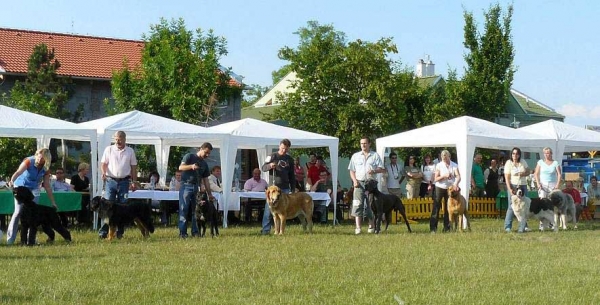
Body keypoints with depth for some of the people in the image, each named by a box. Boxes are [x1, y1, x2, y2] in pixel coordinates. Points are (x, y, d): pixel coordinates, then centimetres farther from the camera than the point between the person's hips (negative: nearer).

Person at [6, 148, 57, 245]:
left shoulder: (46, 169, -8)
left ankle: (31, 239, 2)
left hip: (34, 190, 4)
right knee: (18, 212, -12)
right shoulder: (29, 161, -22)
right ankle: (10, 239, -10)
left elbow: (47, 186, -1)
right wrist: (12, 181, -59)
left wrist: (53, 202, -2)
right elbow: (18, 172, -38)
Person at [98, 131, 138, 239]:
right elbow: (103, 163, 4)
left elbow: (133, 167, 10)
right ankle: (104, 231, -9)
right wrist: (103, 172, -16)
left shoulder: (130, 151, 8)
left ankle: (120, 232, 8)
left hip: (124, 181, 1)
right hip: (110, 180, -1)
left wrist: (134, 182, 5)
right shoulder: (109, 149, 5)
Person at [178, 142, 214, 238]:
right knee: (184, 209, -7)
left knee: (195, 210, 2)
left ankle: (195, 232, 5)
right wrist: (191, 166, -27)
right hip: (186, 186, -5)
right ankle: (182, 232, -8)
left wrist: (210, 194, 11)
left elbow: (205, 180, 18)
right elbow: (181, 167, -9)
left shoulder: (204, 164, 19)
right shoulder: (190, 156, 3)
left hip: (196, 187, 5)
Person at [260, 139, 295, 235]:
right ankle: (265, 229, -3)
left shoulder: (289, 160, 13)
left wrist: (293, 189, 13)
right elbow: (263, 168, -1)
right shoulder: (273, 157, 4)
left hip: (285, 188, 3)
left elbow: (292, 175, 18)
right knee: (269, 208, -7)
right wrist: (269, 165, -24)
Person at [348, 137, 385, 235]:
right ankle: (358, 227, -11)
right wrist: (355, 181, -4)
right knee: (357, 205, -9)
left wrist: (374, 171, -16)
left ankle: (371, 226, 10)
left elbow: (382, 169, 5)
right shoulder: (355, 156, 13)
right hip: (359, 183, 1)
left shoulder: (375, 156, 9)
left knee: (371, 205, 0)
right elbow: (351, 170, 12)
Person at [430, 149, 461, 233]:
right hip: (439, 188, -1)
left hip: (450, 188, 1)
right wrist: (444, 176, -22)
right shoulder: (439, 165, -4)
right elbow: (435, 179, -6)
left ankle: (447, 228, 9)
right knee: (436, 208, -5)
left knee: (448, 209, 3)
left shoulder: (454, 166, -3)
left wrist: (456, 183, -34)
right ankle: (433, 228, -5)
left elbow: (458, 176, -13)